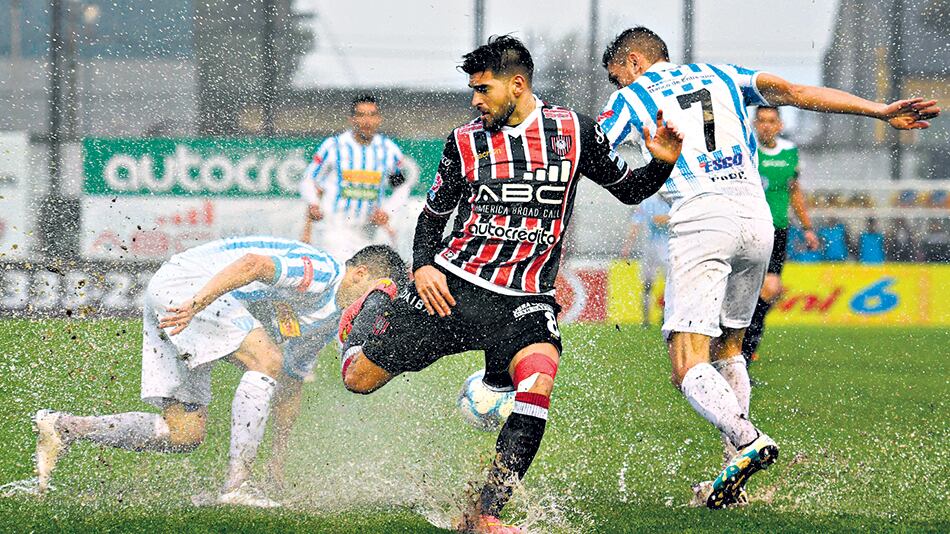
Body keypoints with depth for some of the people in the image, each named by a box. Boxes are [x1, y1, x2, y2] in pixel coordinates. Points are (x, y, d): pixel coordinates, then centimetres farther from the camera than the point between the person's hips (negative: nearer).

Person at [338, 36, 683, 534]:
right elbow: (433, 214, 17)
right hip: (451, 286, 2)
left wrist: (662, 162, -6)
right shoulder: (464, 142, 6)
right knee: (359, 378, 2)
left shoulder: (575, 132, 3)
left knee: (539, 379, -31)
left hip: (523, 301, -1)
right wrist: (423, 267, -1)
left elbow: (629, 189, 14)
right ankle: (373, 315, 40)